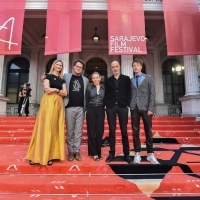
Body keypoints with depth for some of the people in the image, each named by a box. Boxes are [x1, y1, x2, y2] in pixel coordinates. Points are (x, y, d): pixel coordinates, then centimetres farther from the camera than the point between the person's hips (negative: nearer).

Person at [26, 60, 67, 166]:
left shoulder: (62, 80, 19)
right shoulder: (48, 76, 7)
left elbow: (65, 93, 6)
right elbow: (47, 89, -9)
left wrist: (56, 90, -9)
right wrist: (59, 90, -4)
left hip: (59, 104, 5)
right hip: (48, 102, -5)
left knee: (56, 128, 2)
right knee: (45, 127, -7)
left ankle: (50, 155, 10)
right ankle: (37, 155, 3)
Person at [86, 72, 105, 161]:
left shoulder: (104, 88, 7)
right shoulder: (89, 88, 5)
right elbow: (87, 101, 6)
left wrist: (104, 109, 1)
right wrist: (89, 109, 2)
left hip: (100, 111, 1)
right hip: (91, 111, 0)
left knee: (100, 132, 2)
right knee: (91, 131, 0)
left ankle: (98, 153, 15)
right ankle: (94, 153, 10)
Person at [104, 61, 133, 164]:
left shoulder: (126, 78, 9)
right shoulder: (108, 80, 11)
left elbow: (128, 92, 5)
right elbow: (106, 93, 9)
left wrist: (128, 104, -3)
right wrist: (106, 104, -1)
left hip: (122, 106, -1)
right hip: (111, 107, 1)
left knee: (124, 131, 3)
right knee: (112, 131, 5)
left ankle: (126, 154, 13)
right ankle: (111, 153, 15)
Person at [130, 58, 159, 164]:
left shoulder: (148, 78, 7)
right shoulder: (131, 80, 13)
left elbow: (152, 93, 0)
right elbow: (130, 94, 8)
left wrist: (150, 108, -9)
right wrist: (130, 106, -4)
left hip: (145, 108, -2)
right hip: (134, 108, 2)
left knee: (148, 131, 4)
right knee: (135, 132, 3)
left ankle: (150, 154, 15)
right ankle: (137, 154, 12)